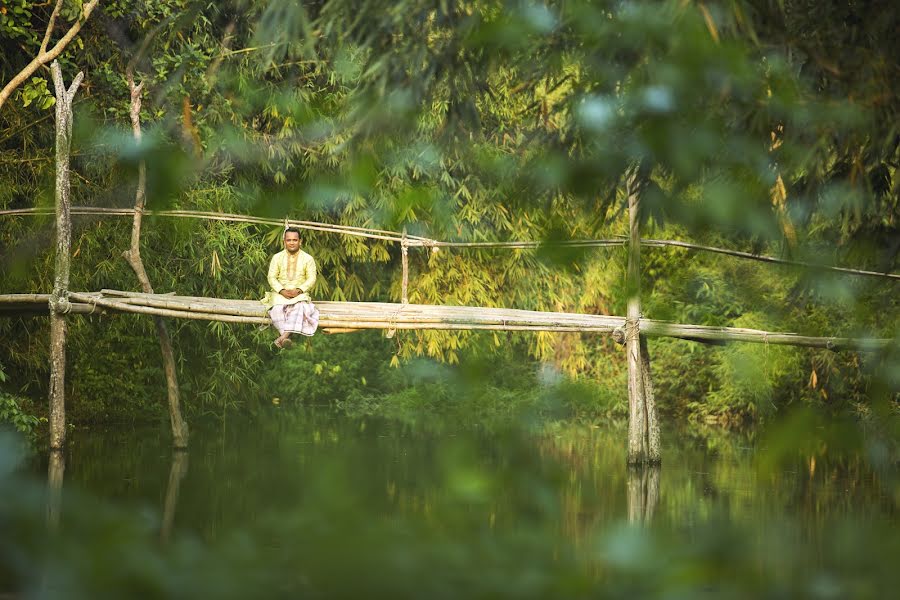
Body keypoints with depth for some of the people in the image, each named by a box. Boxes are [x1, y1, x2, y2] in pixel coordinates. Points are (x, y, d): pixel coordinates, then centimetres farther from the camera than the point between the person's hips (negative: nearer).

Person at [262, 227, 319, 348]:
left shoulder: (307, 259, 6)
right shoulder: (277, 257, 9)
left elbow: (311, 279, 0)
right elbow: (272, 277, 2)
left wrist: (298, 290, -17)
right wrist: (282, 291, -15)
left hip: (300, 293, -2)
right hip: (280, 292, 2)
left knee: (299, 307, -35)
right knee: (278, 308, -32)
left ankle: (284, 336, -51)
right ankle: (286, 337, -44)